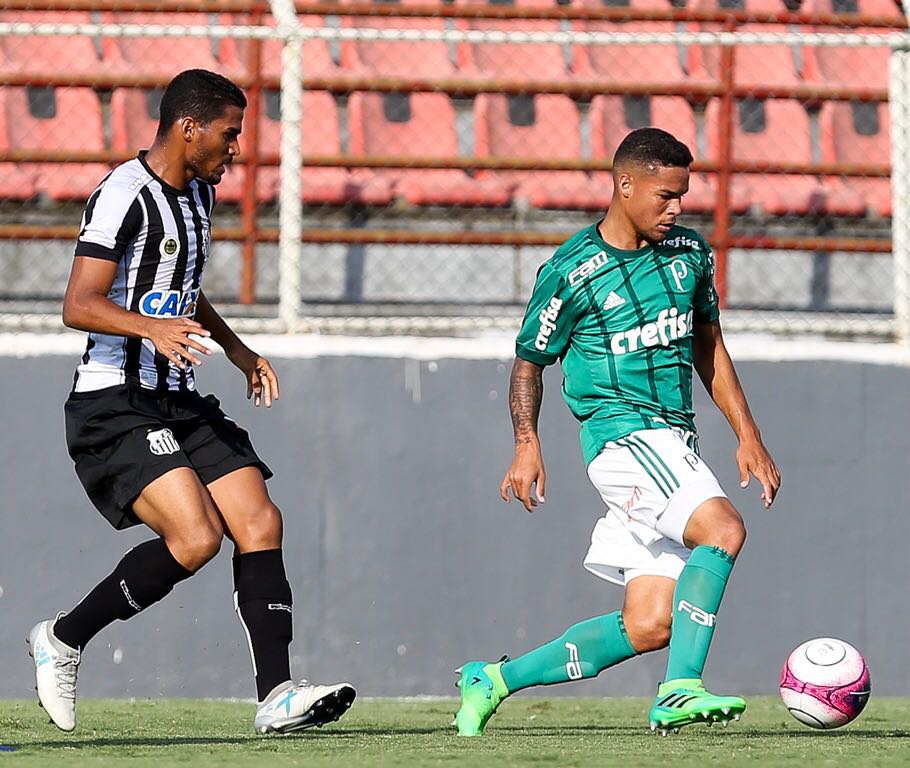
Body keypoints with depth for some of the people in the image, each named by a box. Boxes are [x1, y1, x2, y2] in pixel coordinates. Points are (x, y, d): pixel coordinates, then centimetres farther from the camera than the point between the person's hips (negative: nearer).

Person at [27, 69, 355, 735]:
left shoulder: (198, 193, 16)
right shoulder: (126, 195, -14)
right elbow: (79, 306, -21)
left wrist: (237, 349, 27)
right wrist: (152, 327, -36)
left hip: (180, 404, 9)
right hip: (116, 405, -9)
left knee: (260, 524, -6)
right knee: (196, 538, -22)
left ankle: (276, 696, -10)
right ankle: (63, 640, -4)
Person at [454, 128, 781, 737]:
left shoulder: (690, 252, 9)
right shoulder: (571, 272, -7)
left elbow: (708, 344, 21)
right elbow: (530, 361, 4)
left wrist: (747, 435, 16)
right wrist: (527, 445, -9)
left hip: (675, 444, 7)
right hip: (621, 431, -7)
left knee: (648, 627, 0)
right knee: (722, 529, -30)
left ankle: (495, 681, 14)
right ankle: (681, 691, -30)